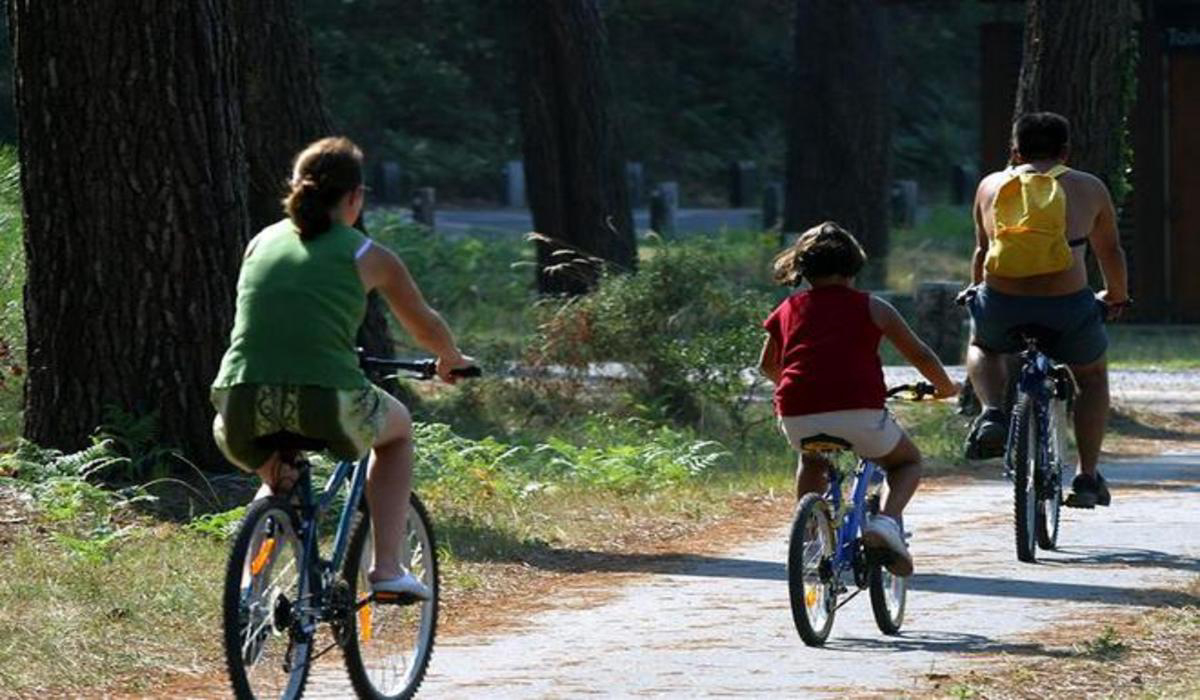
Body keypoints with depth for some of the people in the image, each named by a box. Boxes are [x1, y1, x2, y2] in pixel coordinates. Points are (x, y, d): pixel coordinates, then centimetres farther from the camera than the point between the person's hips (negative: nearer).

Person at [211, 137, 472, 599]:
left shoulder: (261, 243, 19)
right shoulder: (369, 257, 11)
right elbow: (426, 327, 28)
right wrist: (452, 360, 51)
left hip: (243, 409, 3)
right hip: (327, 406, -2)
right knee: (397, 426, 32)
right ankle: (387, 567, 21)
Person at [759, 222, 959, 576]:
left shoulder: (787, 311, 19)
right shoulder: (870, 307, 13)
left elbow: (768, 366, 34)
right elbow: (919, 354, 15)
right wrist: (945, 388, 34)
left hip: (797, 417, 3)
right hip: (858, 413, -3)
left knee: (812, 461, 39)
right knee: (908, 461, 25)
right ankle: (887, 520, -3)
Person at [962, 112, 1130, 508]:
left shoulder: (991, 186, 14)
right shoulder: (1089, 189, 12)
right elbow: (1110, 252, 23)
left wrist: (976, 291, 46)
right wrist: (1117, 298, 42)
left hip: (1001, 308, 1)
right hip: (1067, 309, -1)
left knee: (982, 346, 36)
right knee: (1092, 375, 29)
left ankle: (992, 413, 10)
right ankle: (1087, 478, 25)